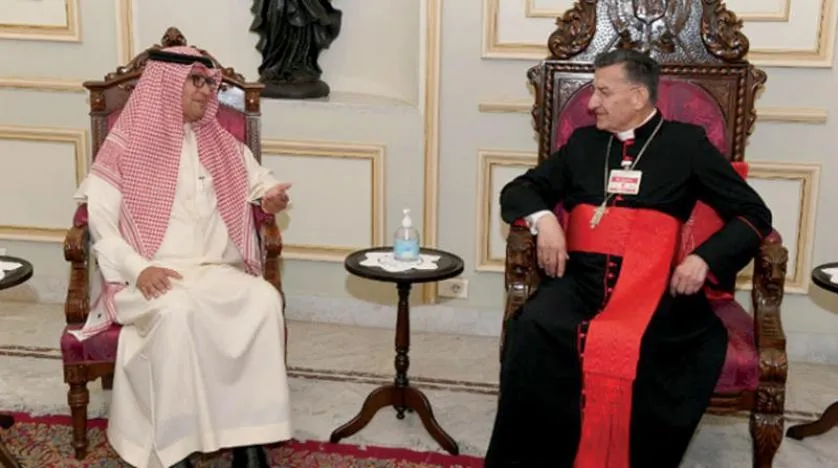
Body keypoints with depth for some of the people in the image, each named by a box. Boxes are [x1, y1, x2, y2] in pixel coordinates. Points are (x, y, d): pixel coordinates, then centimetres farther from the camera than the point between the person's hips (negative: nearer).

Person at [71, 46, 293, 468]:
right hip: (153, 276, -3)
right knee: (178, 310, -38)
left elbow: (259, 180, 27)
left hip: (219, 271, 4)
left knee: (266, 299, -29)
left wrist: (272, 195, 0)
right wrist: (138, 269, -18)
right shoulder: (126, 145, 6)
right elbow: (99, 220, -1)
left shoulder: (221, 144, 18)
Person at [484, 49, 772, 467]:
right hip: (581, 277, 2)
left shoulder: (687, 143, 11)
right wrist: (543, 218, -1)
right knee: (533, 329, -31)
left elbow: (753, 213, 9)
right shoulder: (582, 142, 20)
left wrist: (705, 259, -8)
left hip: (654, 284, -2)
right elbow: (517, 190, 23)